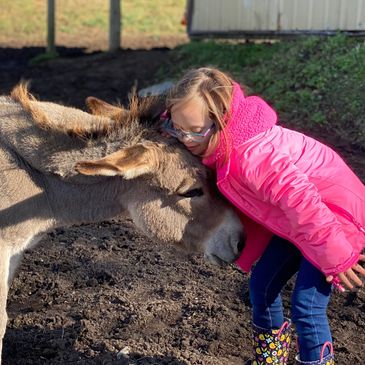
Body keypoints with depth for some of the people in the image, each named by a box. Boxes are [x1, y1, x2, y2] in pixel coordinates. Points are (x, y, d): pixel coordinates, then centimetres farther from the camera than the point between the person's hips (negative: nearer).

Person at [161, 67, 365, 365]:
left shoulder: (252, 155, -38)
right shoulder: (223, 143, -10)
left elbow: (303, 203, -33)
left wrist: (335, 259, -23)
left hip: (334, 216, -9)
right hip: (294, 218, 9)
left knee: (306, 308, -10)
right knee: (262, 284, 12)